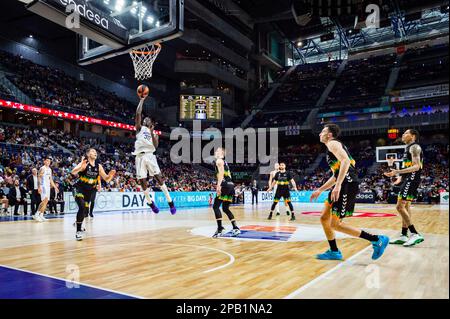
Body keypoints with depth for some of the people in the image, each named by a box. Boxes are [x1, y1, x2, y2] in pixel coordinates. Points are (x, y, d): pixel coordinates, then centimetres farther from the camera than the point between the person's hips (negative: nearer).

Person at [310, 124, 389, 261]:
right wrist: (319, 190, 32)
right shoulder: (332, 147, 27)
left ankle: (377, 240, -2)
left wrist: (338, 185, -30)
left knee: (335, 223, -8)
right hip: (344, 185, 10)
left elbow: (345, 161, -22)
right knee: (324, 219, 11)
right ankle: (334, 252, 18)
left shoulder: (333, 143, -3)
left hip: (348, 185, -10)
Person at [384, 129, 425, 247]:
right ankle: (403, 236, 16)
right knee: (405, 206, 11)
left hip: (411, 180, -10)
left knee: (400, 207, -13)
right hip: (408, 180, 10)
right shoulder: (409, 148, 20)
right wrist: (400, 176, 19)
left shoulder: (414, 147, -10)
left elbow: (416, 167, -21)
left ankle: (415, 234, -11)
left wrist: (397, 172, -28)